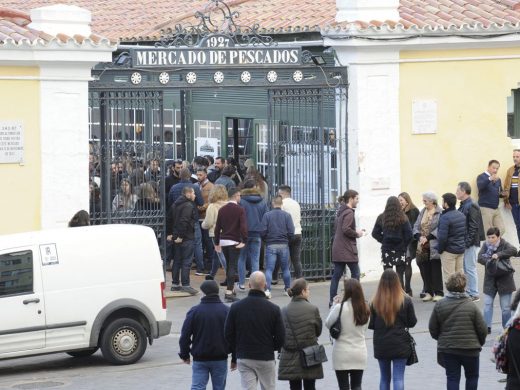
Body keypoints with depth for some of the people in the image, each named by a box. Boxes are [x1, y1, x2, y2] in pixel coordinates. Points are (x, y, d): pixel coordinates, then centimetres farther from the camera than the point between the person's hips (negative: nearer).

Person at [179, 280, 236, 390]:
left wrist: (185, 354, 9)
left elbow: (185, 335, -4)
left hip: (199, 360, -1)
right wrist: (234, 359, 5)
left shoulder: (194, 311, -5)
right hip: (220, 360, 1)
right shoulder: (226, 311, -2)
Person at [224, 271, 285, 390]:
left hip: (243, 358, 1)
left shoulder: (235, 307, -3)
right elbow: (281, 337, -6)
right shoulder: (273, 309, -9)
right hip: (266, 358, -1)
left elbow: (228, 333, 0)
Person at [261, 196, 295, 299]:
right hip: (284, 245, 1)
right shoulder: (287, 215, -1)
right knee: (285, 269, 16)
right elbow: (291, 231, -6)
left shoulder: (267, 215, -3)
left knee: (269, 269, -2)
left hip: (271, 245, -1)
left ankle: (267, 289, -16)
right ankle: (288, 289, 24)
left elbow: (263, 231, -8)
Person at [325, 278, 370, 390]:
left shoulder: (340, 307, -16)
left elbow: (328, 324, -5)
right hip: (360, 353, 4)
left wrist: (334, 305, 3)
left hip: (342, 354, -4)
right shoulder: (365, 309, 0)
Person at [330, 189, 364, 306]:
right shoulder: (349, 212, -13)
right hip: (347, 249, -9)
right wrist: (357, 233, -8)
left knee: (336, 275, 6)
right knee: (355, 273, 0)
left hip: (337, 248, 9)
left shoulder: (341, 212, 16)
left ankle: (332, 300, 4)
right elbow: (346, 229, -24)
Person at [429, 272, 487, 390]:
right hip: (470, 349, -2)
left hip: (447, 349, 2)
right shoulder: (471, 306, -11)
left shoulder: (439, 305, -5)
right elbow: (482, 329, -8)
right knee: (472, 376, 16)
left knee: (452, 378, 7)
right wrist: (480, 343, 13)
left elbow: (433, 329, 0)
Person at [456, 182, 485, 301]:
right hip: (463, 242, 9)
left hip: (471, 243, -9)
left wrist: (467, 242, -19)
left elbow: (474, 227, -18)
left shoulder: (472, 206, -15)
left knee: (470, 268, -4)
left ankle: (474, 294, 2)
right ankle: (468, 291, 21)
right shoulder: (463, 206, 12)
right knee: (465, 268, 13)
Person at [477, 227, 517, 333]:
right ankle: (487, 327, 6)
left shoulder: (504, 244, -10)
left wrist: (499, 255, -33)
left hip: (504, 279, -3)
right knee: (487, 304, 2)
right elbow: (480, 257, -11)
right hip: (490, 279, 3)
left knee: (506, 307, 2)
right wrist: (489, 261, -28)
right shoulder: (486, 245, 0)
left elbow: (513, 250, -29)